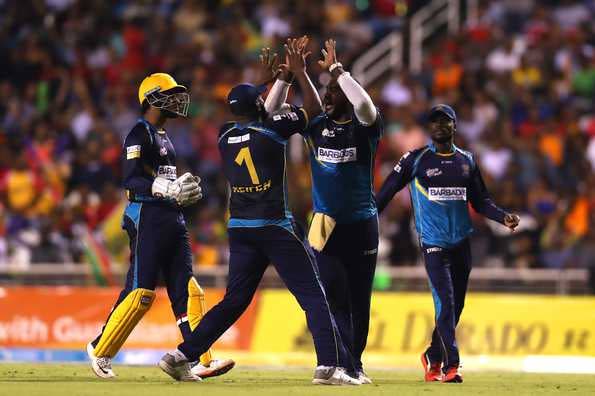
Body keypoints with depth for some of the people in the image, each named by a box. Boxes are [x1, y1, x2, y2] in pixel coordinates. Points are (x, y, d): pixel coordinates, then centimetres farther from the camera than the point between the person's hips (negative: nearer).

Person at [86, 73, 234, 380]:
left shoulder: (163, 136, 21)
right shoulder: (141, 134, -8)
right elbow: (131, 180, -18)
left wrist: (183, 190, 9)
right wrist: (168, 189, -28)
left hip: (172, 218, 9)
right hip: (147, 218, -9)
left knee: (186, 290, 0)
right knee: (141, 292, -9)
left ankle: (201, 360, -5)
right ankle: (100, 350, 5)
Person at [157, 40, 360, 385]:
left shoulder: (226, 135, 7)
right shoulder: (272, 130, -8)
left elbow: (256, 118, 28)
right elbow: (314, 109, 3)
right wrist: (300, 72, 11)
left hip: (241, 229, 6)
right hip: (276, 227, -6)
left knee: (234, 300, 12)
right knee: (313, 295, -3)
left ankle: (181, 356, 8)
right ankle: (330, 366, -13)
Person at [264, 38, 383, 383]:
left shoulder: (364, 128, -3)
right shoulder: (316, 126, 7)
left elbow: (364, 104, -26)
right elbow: (273, 110, 4)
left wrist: (336, 69, -20)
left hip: (362, 225, -2)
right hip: (327, 226, 2)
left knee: (359, 299, 4)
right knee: (334, 297, -7)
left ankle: (354, 363, 14)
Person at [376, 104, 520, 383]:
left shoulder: (466, 161, 12)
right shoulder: (416, 160, 0)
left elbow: (480, 201, 14)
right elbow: (387, 191, 0)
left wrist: (503, 217, -2)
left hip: (461, 242, 4)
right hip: (433, 243, -4)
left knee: (456, 306, 8)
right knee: (445, 303, -15)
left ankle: (433, 357, 26)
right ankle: (451, 365, -16)